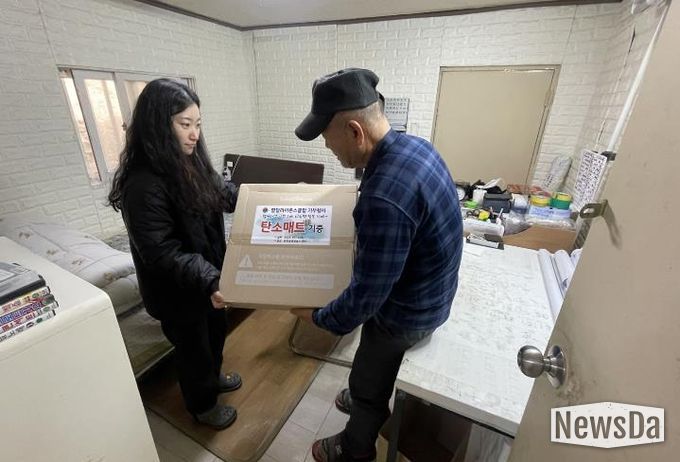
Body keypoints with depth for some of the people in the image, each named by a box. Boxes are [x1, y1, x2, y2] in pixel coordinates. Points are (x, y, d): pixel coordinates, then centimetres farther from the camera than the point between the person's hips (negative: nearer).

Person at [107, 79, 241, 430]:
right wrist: (210, 282, -38)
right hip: (178, 291, -8)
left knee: (217, 330, 28)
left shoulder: (190, 162, -3)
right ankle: (202, 404, 45)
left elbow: (221, 192, 12)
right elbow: (162, 253, -30)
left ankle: (213, 376, 57)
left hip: (208, 275, 8)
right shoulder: (143, 184, -28)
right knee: (193, 347, 16)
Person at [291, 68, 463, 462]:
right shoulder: (412, 145, -7)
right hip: (428, 292, 9)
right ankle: (371, 402, 63)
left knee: (366, 383, 20)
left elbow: (366, 295, -28)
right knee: (377, 370, 33)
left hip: (407, 312, -8)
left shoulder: (385, 196, -38)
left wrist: (318, 316, -11)